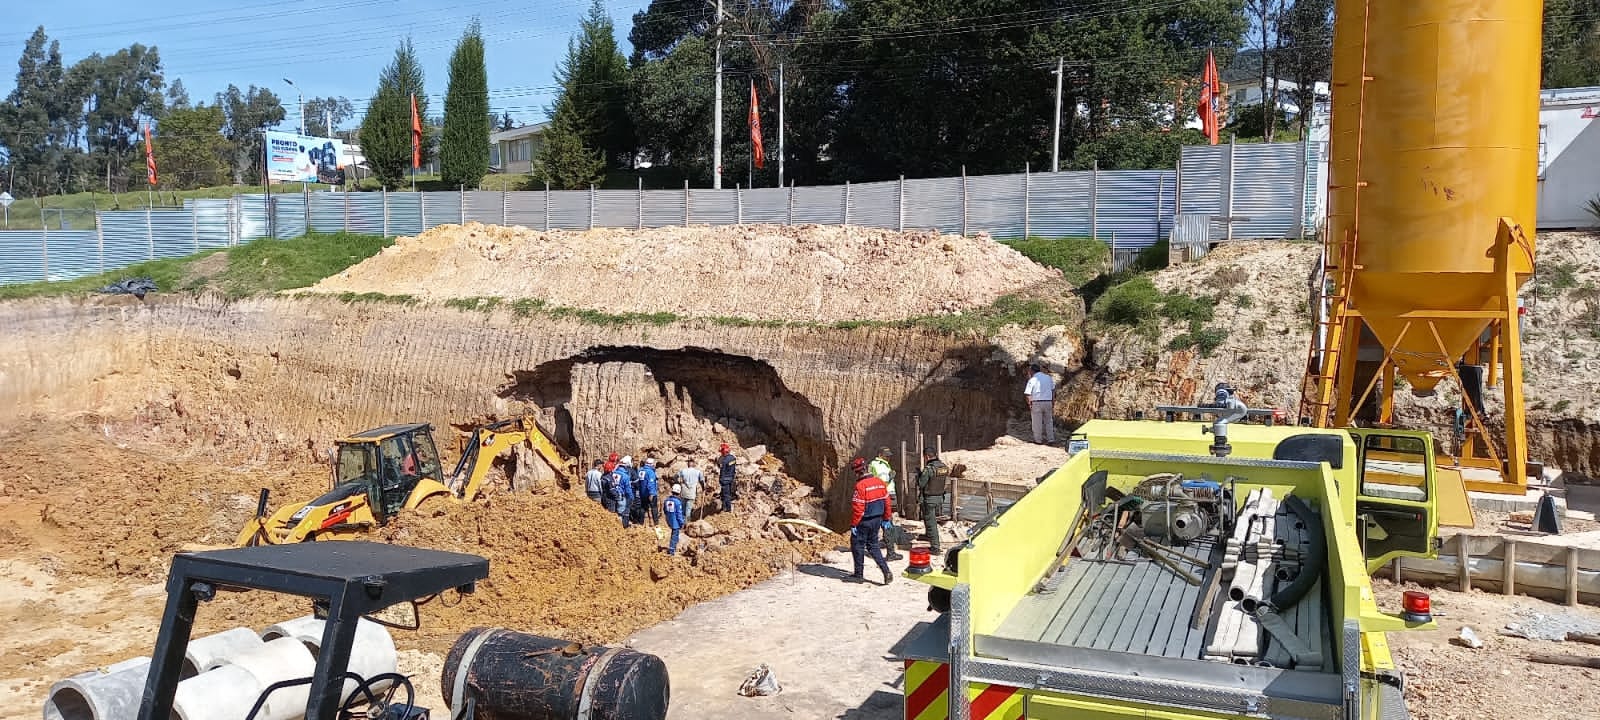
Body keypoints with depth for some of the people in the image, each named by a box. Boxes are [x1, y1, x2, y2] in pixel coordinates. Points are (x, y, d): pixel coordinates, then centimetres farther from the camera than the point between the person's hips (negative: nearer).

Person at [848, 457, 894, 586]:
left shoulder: (861, 485, -21)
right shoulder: (880, 482, 3)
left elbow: (857, 508, -20)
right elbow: (887, 502, 9)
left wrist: (853, 524, -13)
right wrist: (886, 518, 18)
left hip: (864, 522, -7)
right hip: (877, 520, 7)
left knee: (858, 545, 8)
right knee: (873, 546, 18)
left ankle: (858, 575, 16)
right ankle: (886, 571, 6)